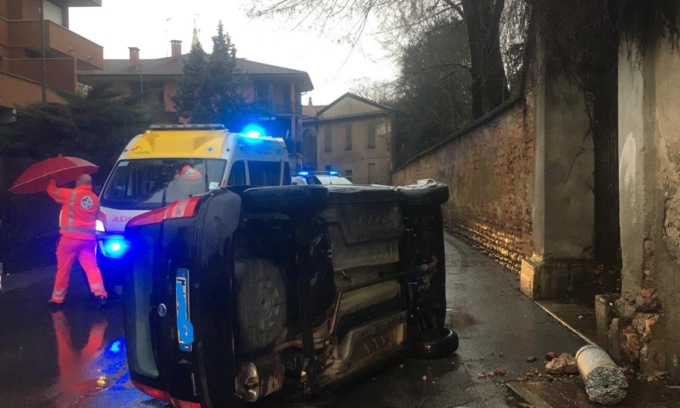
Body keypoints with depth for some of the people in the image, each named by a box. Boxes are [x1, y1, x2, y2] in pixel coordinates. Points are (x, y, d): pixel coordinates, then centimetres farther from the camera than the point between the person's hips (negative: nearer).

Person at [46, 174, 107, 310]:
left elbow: (51, 190, 10)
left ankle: (57, 299, 16)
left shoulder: (71, 194, -2)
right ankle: (100, 294, -11)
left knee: (63, 269, 6)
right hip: (88, 238, 4)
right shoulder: (95, 198, 12)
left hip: (70, 237, -4)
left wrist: (52, 180, 28)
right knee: (92, 266, 3)